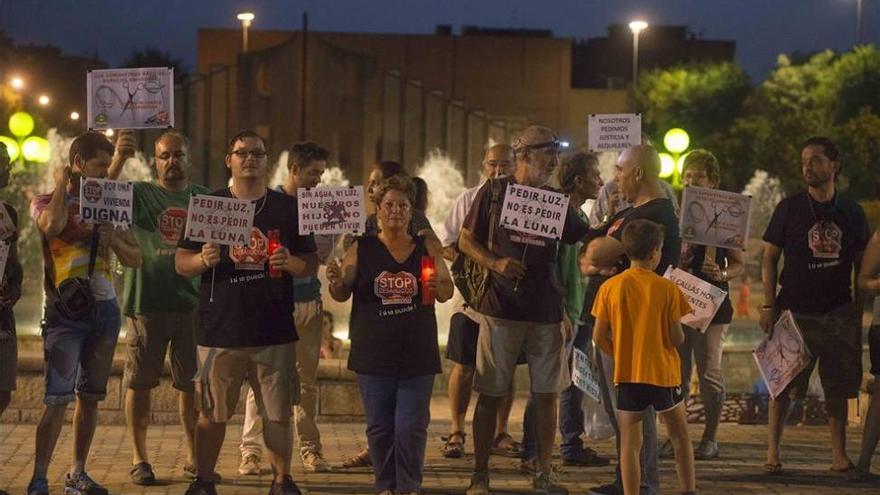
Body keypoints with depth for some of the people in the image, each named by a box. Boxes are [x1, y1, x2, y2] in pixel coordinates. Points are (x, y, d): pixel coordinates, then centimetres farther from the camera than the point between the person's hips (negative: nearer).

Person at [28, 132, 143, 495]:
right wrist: (62, 185, -11)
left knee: (90, 396, 9)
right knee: (58, 398, -13)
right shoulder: (46, 202, 0)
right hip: (65, 311, -5)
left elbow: (134, 260, 14)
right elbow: (53, 224, -26)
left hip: (104, 308, 5)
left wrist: (113, 240, -7)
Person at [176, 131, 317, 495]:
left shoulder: (287, 208, 9)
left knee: (278, 413, 4)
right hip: (220, 329, -1)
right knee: (212, 413, 3)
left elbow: (311, 263, 9)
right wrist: (204, 260, -16)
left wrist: (291, 263, -13)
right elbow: (181, 262, 6)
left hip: (274, 331, 1)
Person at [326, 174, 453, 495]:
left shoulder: (426, 249, 5)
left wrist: (437, 286, -17)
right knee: (379, 427, 5)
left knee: (411, 427, -2)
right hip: (373, 356, 0)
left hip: (417, 356, 0)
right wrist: (336, 282, -21)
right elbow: (342, 294, 2)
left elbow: (447, 293, 7)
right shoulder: (361, 249, 3)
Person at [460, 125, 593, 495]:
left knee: (546, 394, 5)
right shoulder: (494, 191, 1)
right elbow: (466, 240, 2)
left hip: (546, 311, 3)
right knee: (490, 394, 0)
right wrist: (495, 263, -14)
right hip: (501, 308, -3)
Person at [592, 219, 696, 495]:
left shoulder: (610, 287, -5)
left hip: (627, 375, 1)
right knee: (680, 436, 16)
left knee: (630, 443, 5)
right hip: (663, 373, -1)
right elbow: (677, 339, -9)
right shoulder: (667, 289, -10)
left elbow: (599, 338, -3)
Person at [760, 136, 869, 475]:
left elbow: (861, 264, 12)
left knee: (838, 386, 4)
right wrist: (769, 306, -5)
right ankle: (773, 451, 5)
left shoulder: (851, 212, 6)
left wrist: (859, 311, 7)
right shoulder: (789, 208, 1)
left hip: (838, 313, 2)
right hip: (796, 310, -2)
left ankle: (839, 454, 11)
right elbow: (769, 259, 2)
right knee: (783, 383, -2)